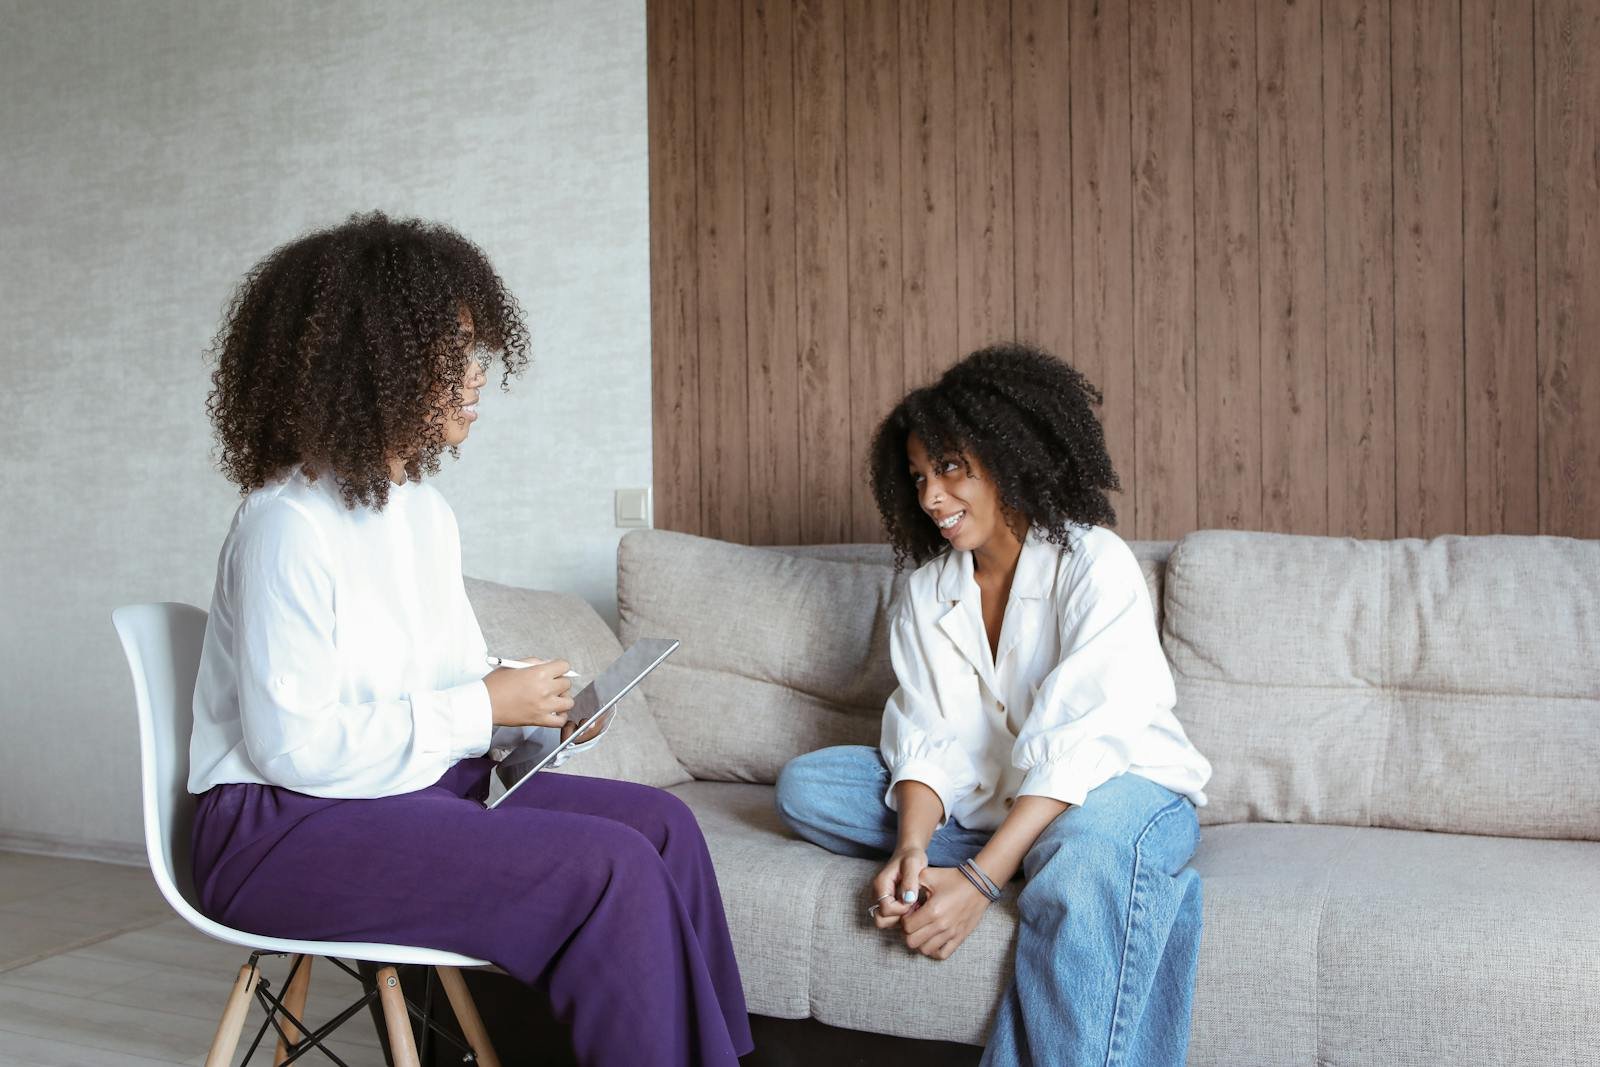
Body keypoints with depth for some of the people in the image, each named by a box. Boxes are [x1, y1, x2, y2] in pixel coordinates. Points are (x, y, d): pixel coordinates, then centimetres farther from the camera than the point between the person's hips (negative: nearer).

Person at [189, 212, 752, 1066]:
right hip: (289, 829, -8)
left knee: (661, 823, -8)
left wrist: (536, 708, -4)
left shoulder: (426, 511, 10)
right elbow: (293, 747, -22)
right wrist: (483, 706, -17)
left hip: (424, 782, 8)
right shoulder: (290, 523, -18)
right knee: (609, 869, -23)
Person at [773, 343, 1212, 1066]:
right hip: (987, 798, 6)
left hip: (1117, 786, -6)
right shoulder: (926, 592, 4)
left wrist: (980, 878, -33)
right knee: (803, 785, -10)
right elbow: (928, 743, -5)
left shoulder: (1094, 564, -15)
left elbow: (1079, 745, -24)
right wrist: (912, 850, -26)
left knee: (1087, 859, -42)